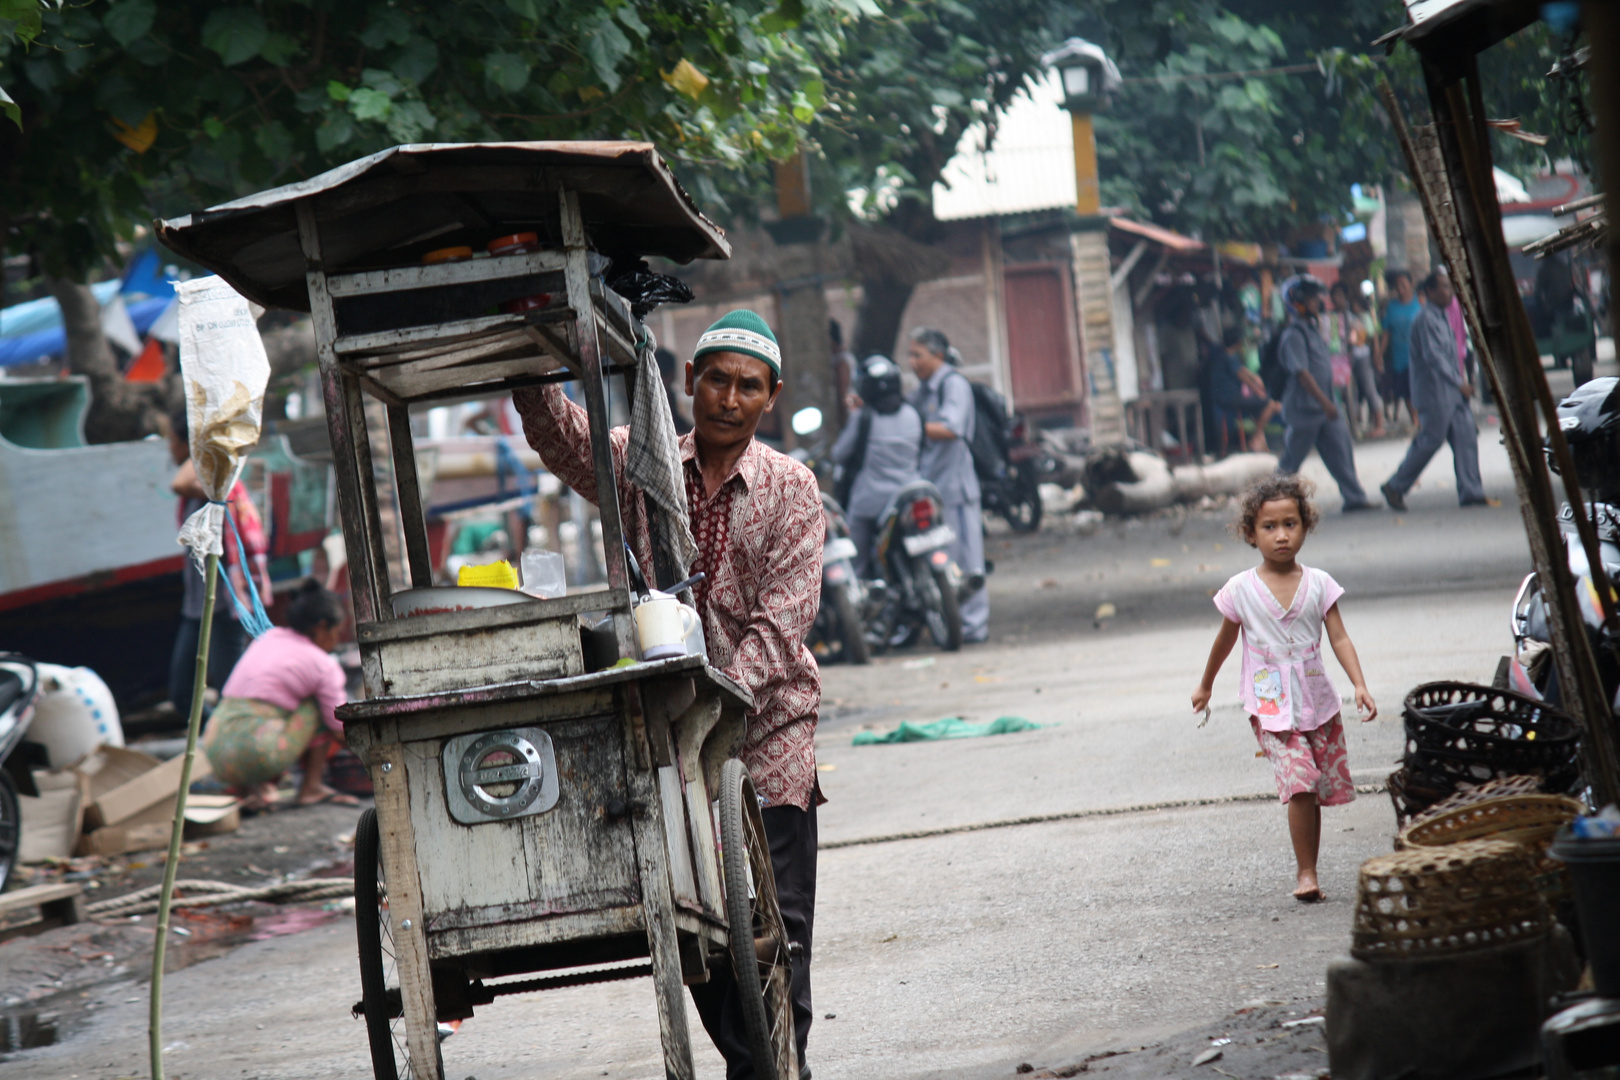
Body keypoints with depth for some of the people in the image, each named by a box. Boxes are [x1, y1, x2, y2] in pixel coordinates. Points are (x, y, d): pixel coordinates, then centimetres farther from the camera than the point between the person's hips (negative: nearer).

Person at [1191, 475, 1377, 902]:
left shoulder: (1318, 584, 2)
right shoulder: (1241, 590, -2)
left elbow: (1339, 638, -1)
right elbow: (1225, 641, 14)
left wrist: (1359, 685, -14)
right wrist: (1205, 686, 26)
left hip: (1318, 702, 3)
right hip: (1271, 709, -3)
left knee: (1319, 790, 5)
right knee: (1299, 781, -19)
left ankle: (1305, 871, 19)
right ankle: (1306, 872, -12)